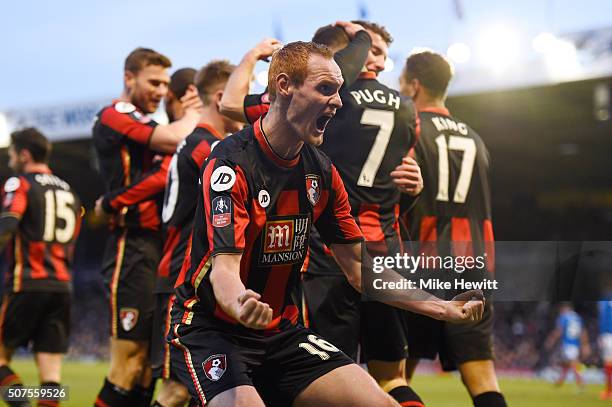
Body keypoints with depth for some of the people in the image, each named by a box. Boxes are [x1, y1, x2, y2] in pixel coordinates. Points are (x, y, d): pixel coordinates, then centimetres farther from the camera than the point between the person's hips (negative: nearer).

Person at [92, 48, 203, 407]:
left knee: (148, 363, 7)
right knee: (130, 360, -12)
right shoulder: (115, 116, -6)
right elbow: (174, 140, -20)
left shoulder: (145, 126, 23)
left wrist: (187, 116, 6)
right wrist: (192, 115, 1)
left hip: (159, 248, 9)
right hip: (134, 246, -9)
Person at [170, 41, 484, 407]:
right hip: (211, 331, -7)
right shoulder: (231, 164, -17)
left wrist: (442, 307, 2)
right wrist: (242, 307, -50)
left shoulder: (321, 171, 6)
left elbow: (359, 266, 10)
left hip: (283, 332, 7)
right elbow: (224, 268, -27)